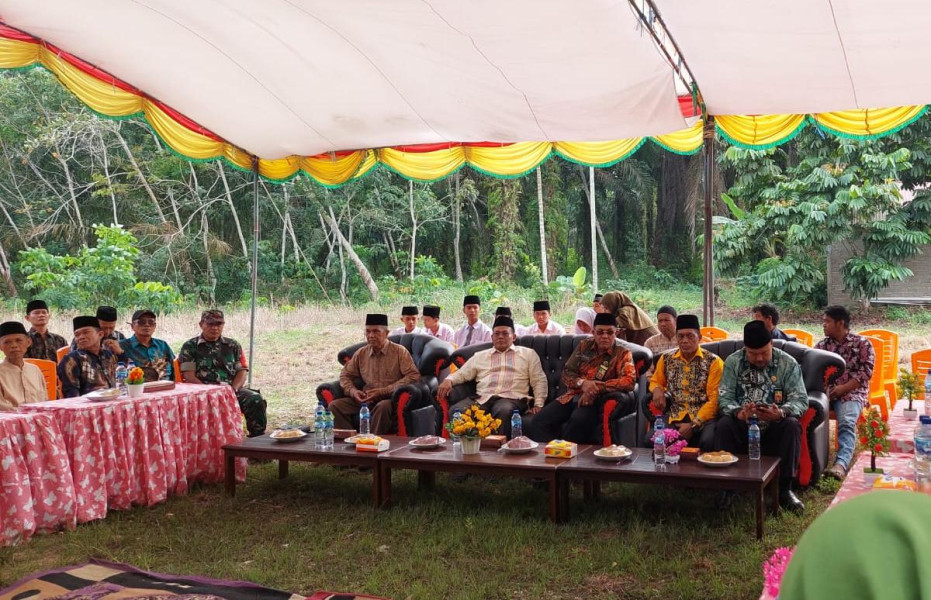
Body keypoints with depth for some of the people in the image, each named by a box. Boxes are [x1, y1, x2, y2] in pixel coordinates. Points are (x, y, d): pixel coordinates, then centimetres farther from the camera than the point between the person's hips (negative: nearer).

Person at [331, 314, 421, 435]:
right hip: (365, 400, 4)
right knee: (335, 405, -17)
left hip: (390, 400, -4)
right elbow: (345, 375, 23)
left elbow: (414, 376, -8)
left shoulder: (399, 351, 1)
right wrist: (353, 391, -1)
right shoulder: (361, 353, 14)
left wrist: (383, 391, -14)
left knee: (383, 406, -39)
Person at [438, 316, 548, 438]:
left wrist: (538, 405, -1)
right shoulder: (480, 356, 27)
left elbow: (539, 381, 14)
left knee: (504, 411, -41)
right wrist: (448, 380, 1)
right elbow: (462, 374, 24)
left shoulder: (528, 354, 21)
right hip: (482, 399, 2)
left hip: (512, 399, -2)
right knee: (456, 411, -30)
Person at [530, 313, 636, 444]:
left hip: (595, 401, -4)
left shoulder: (623, 353, -1)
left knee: (578, 420, -37)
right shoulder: (584, 346, 11)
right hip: (572, 396, 4)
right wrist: (582, 383, -13)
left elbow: (629, 381, -17)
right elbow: (566, 373, 10)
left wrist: (597, 388, -22)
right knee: (538, 422, -19)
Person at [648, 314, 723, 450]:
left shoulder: (713, 362, 1)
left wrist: (694, 425, -14)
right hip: (673, 418, 3)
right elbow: (655, 381, 29)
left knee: (708, 442, -35)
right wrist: (657, 389, 3)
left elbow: (714, 399, -4)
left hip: (703, 418, -3)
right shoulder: (666, 359, 13)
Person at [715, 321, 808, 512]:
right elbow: (724, 397, -7)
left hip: (775, 426, 0)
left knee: (792, 425, -31)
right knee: (724, 424, -31)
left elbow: (801, 399, -9)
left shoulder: (788, 363, -1)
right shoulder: (733, 362, 1)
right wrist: (738, 412, -31)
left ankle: (784, 489, -18)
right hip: (742, 424, 0)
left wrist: (781, 413, -32)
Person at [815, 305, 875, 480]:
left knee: (847, 423, -33)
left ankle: (841, 464, -52)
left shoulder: (862, 343, 8)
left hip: (851, 391, -3)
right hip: (824, 390, 3)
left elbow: (866, 371, -2)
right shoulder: (822, 345, 21)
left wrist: (844, 388, -13)